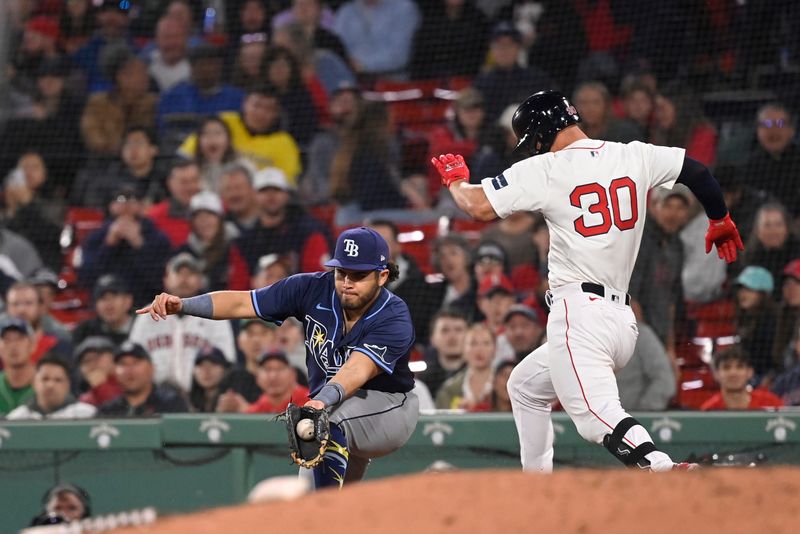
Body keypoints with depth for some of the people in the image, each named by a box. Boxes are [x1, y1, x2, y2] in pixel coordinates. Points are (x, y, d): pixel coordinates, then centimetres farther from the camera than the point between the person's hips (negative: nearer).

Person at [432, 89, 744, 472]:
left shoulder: (545, 169, -4)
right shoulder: (635, 157, 11)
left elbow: (480, 207, -9)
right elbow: (697, 171, 19)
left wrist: (456, 180, 14)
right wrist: (720, 221, 37)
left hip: (579, 314, -8)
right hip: (623, 321, 8)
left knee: (597, 415, -24)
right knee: (525, 387, 28)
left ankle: (665, 472, -47)